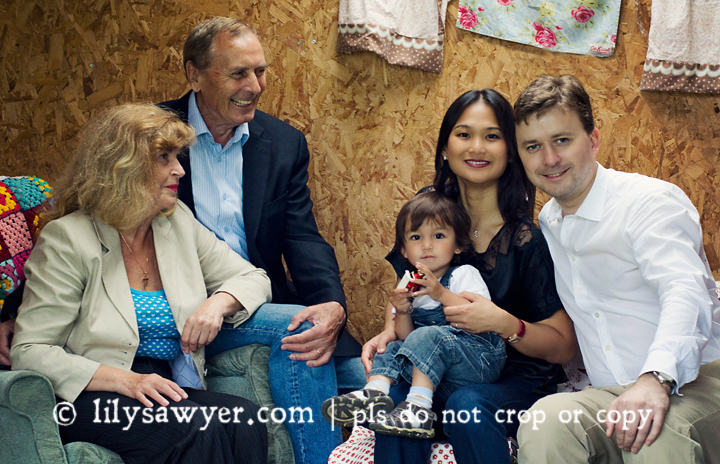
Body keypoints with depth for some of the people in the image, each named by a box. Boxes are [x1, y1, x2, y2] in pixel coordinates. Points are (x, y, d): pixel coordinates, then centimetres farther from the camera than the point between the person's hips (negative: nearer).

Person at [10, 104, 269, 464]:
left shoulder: (179, 222, 13)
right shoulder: (68, 238, -4)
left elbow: (253, 278, 19)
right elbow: (30, 352, -9)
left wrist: (219, 301, -6)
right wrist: (124, 380, -22)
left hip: (170, 390, 6)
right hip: (93, 398, -5)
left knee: (244, 421, -29)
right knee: (202, 430, -34)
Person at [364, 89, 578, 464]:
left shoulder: (528, 238, -9)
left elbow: (563, 346, -5)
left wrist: (504, 323, -24)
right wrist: (389, 332, -6)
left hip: (515, 380, -3)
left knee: (467, 407, -35)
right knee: (393, 395, -30)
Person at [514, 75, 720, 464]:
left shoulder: (652, 201, -6)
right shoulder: (546, 224, 17)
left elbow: (686, 293, -22)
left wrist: (656, 378, -40)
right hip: (610, 397, 5)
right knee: (546, 421, -30)